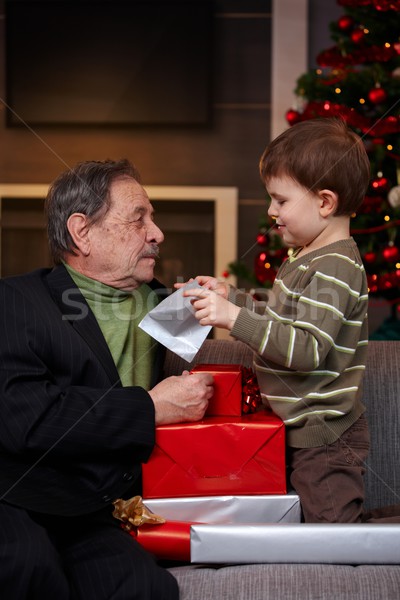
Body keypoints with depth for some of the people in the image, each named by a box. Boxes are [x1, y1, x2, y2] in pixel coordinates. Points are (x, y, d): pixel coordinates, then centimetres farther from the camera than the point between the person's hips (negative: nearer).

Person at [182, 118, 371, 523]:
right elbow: (283, 320, 22)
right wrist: (232, 298, 13)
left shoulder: (335, 269, -20)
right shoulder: (307, 260, 12)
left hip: (324, 437, -10)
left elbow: (307, 350, -28)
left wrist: (235, 319, -29)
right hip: (299, 430, 10)